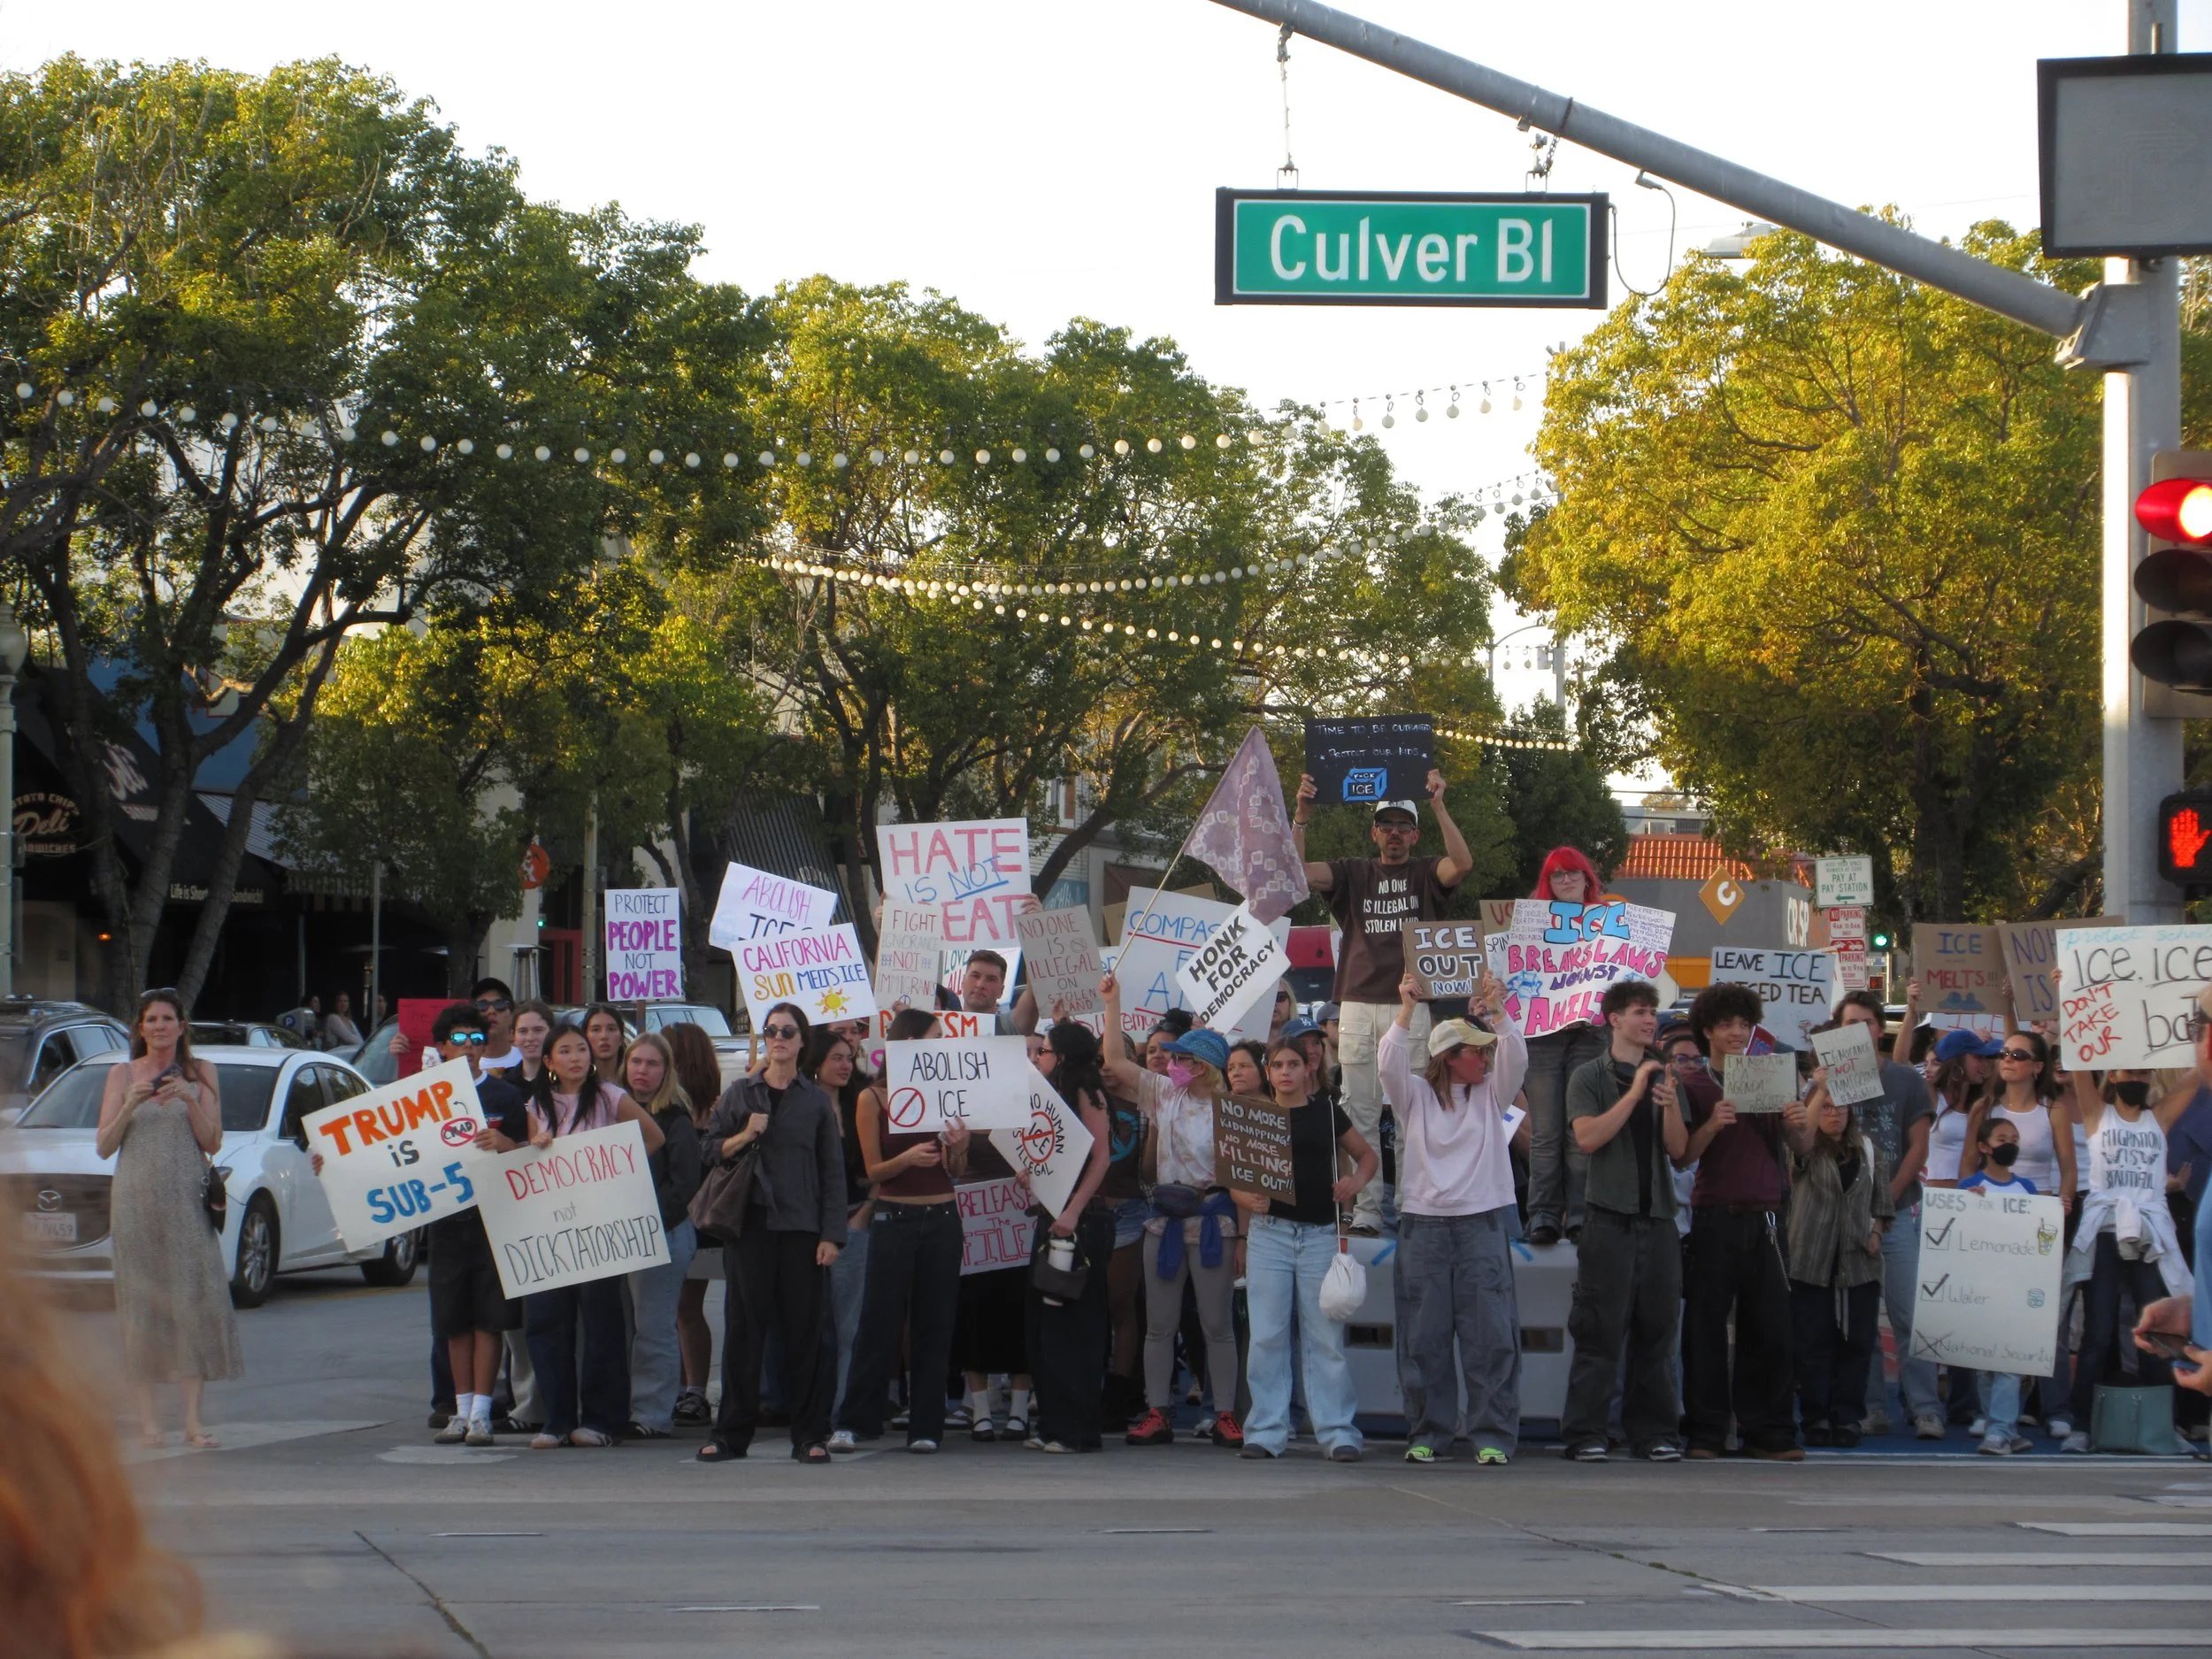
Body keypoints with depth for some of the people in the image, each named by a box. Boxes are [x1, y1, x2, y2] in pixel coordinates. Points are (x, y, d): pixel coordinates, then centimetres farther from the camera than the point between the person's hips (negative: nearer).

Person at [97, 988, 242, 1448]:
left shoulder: (201, 1074, 10)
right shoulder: (121, 1075, 9)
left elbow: (212, 1143, 3)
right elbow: (104, 1146, 5)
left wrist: (189, 1100, -12)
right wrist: (129, 1106, -11)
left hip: (187, 1200, 0)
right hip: (136, 1199, 0)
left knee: (194, 1301, -9)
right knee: (141, 1305, -3)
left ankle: (193, 1418, -10)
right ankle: (148, 1418, 0)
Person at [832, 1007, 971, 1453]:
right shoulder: (872, 1099, -2)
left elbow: (957, 1172, 9)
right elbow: (874, 1169, -2)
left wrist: (957, 1147, -13)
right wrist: (908, 1158, -21)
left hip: (941, 1220, 3)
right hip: (894, 1219, -3)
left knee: (934, 1325, 3)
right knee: (880, 1324, -3)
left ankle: (925, 1426, 8)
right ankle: (854, 1422, 4)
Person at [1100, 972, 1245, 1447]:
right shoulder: (1165, 1094, 7)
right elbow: (1114, 1061, 6)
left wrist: (1244, 1237, -10)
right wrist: (1112, 1004, 0)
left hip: (1213, 1220, -5)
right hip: (1166, 1220, 5)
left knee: (1218, 1324, 0)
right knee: (1159, 1324, 5)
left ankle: (1225, 1415, 5)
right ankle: (1157, 1413, 9)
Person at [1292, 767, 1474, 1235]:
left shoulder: (1426, 875, 10)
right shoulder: (1353, 874, 15)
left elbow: (1462, 863, -12)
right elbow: (1296, 871, 2)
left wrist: (1438, 806, -17)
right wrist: (1301, 815, -9)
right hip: (1358, 1005, 2)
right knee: (1359, 1112, 0)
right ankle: (1366, 1209, 1)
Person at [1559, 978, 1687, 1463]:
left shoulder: (1665, 1076, 15)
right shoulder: (1589, 1077, 4)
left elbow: (1678, 1148, 7)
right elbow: (1588, 1137, -11)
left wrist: (1671, 1103, -11)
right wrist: (1634, 1094, -15)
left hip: (1658, 1216, 4)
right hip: (1609, 1216, -4)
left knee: (1657, 1327, 4)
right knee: (1600, 1329, -6)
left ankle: (1653, 1430, 9)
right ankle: (1585, 1433, -4)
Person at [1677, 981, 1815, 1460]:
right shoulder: (1695, 1087, 4)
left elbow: (1804, 1147, 12)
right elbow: (1681, 1157, -3)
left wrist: (1800, 1125, -10)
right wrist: (1713, 1125, -19)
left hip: (1763, 1219, 3)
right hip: (1714, 1219, -3)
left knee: (1770, 1326, 2)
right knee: (1707, 1327, -2)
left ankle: (1770, 1433, 7)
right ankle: (1706, 1433, 3)